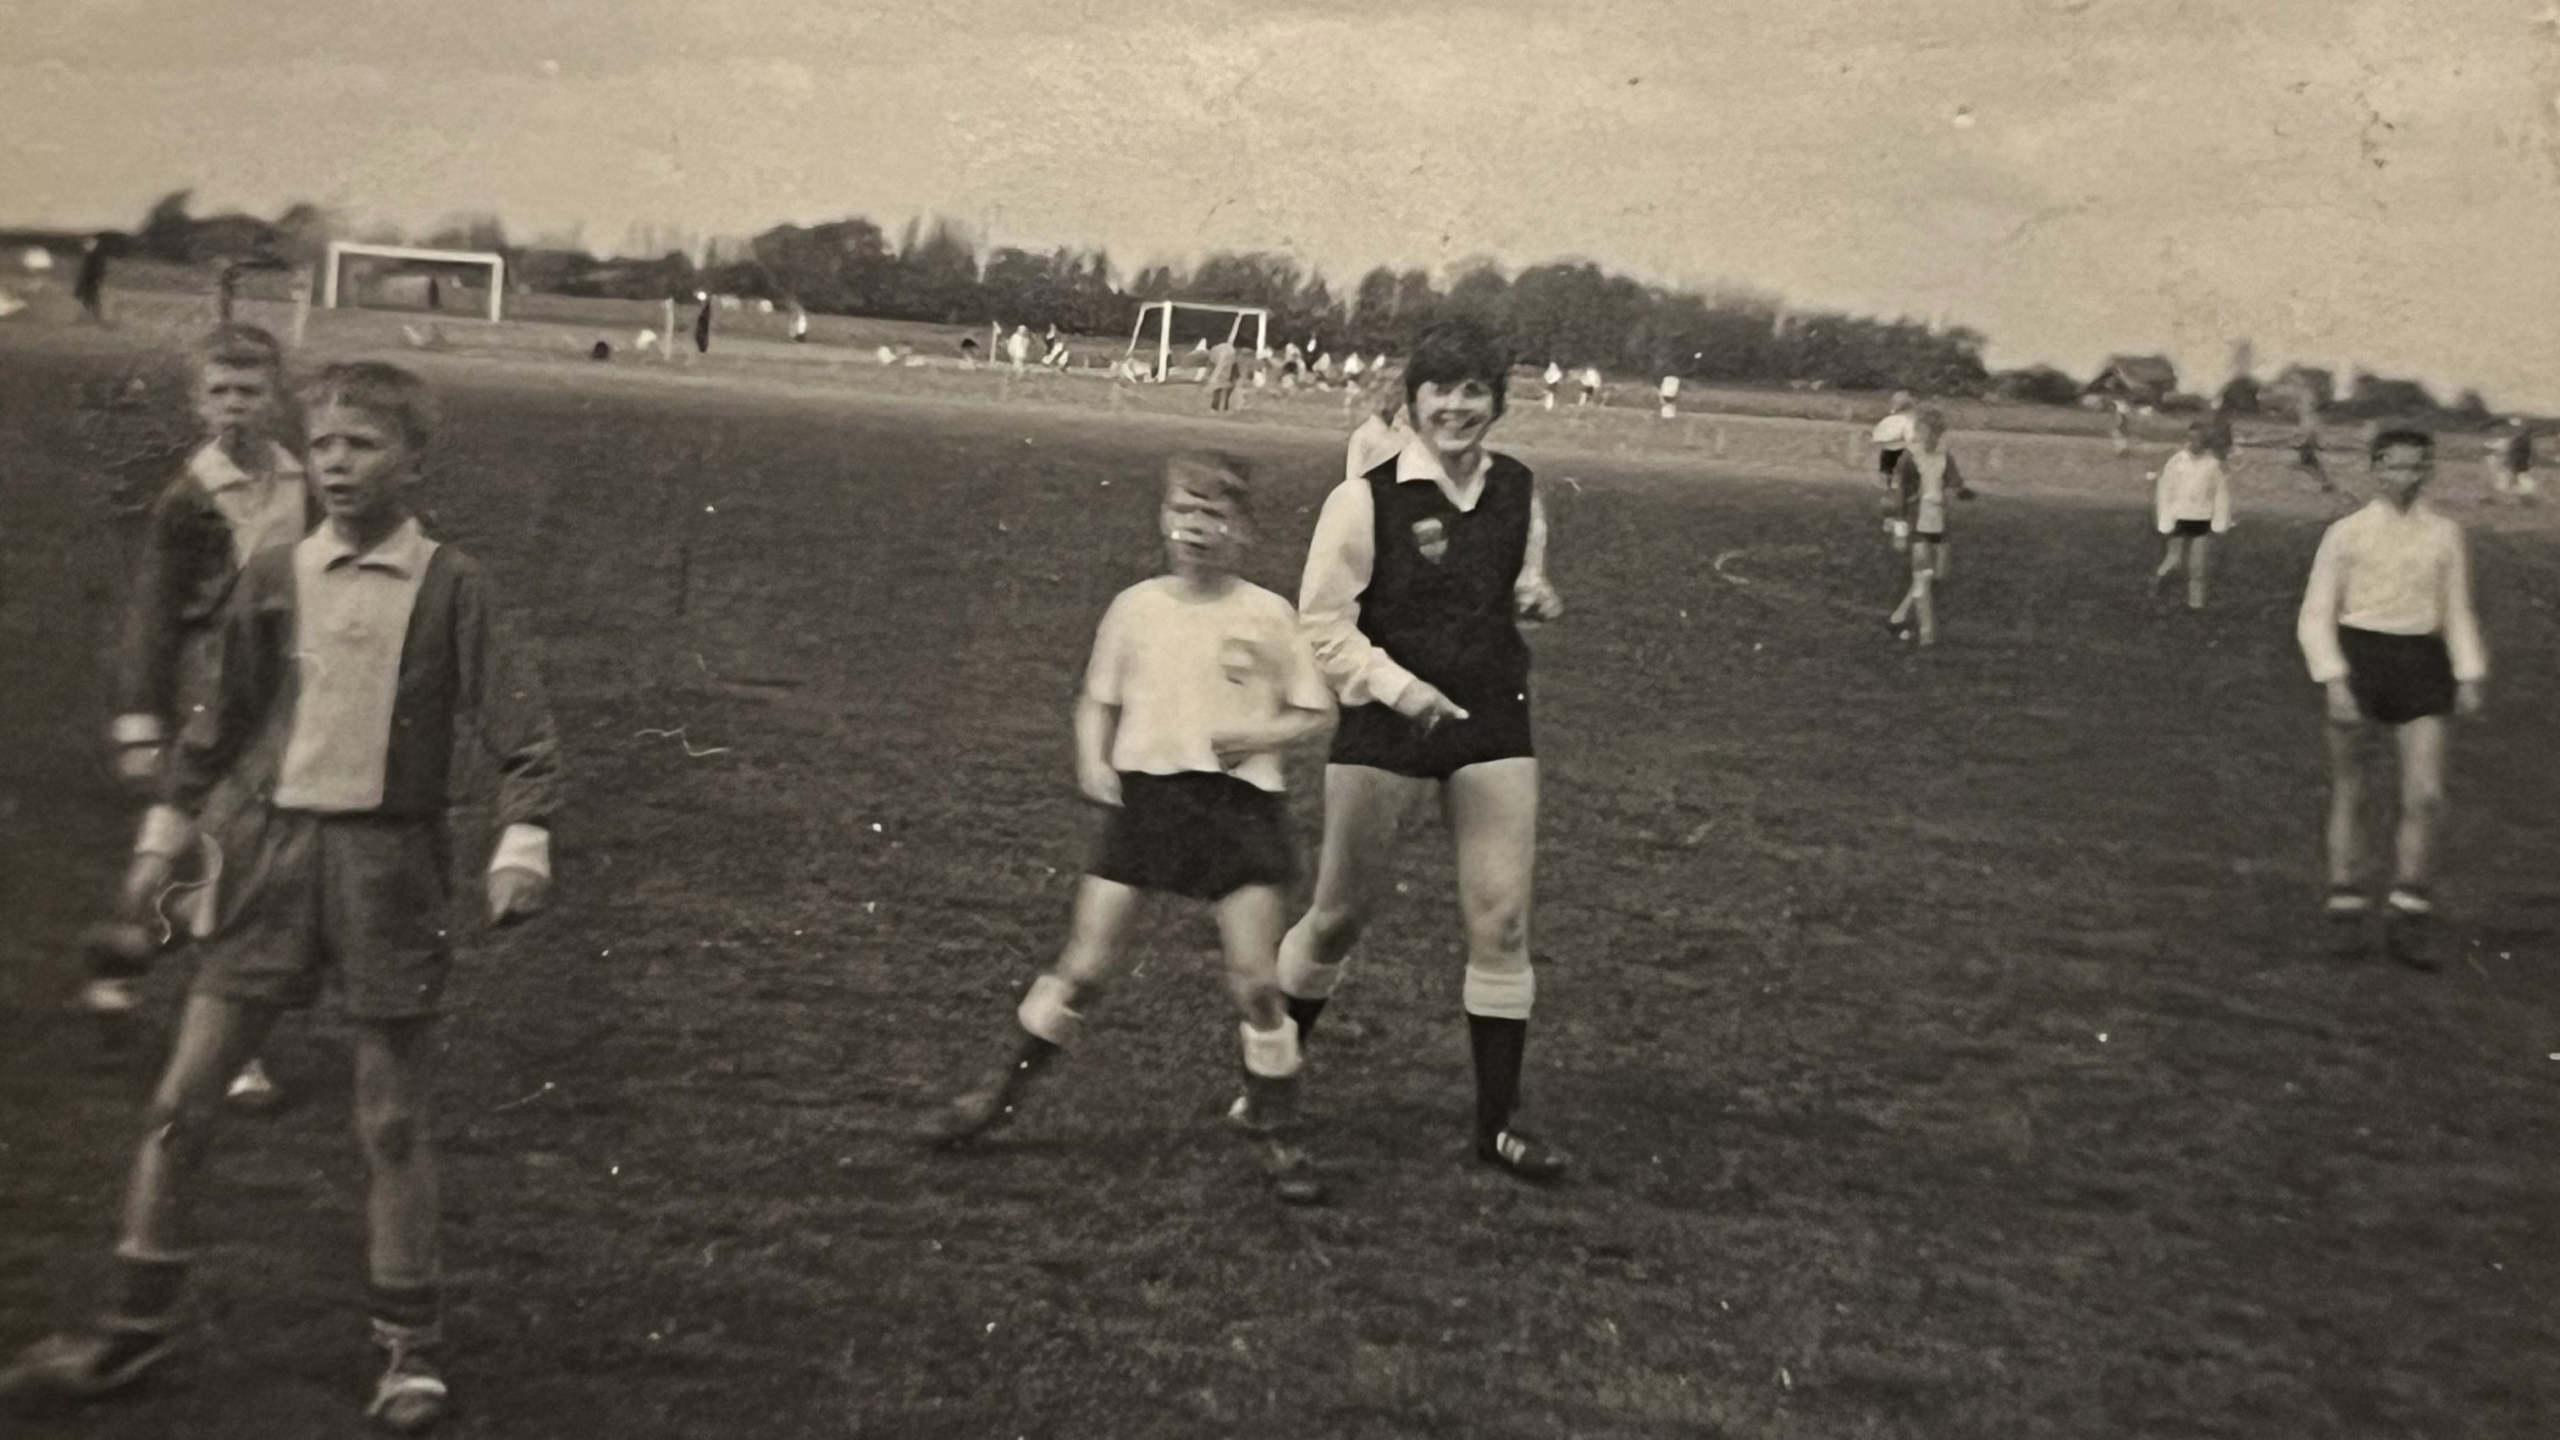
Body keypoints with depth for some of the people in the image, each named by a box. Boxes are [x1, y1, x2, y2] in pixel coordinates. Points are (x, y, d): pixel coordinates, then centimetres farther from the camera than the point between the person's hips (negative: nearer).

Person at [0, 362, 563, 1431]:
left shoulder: (449, 589, -5)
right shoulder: (272, 581, 5)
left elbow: (521, 737, -6)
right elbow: (224, 727, 17)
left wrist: (522, 850, -18)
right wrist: (165, 835, 17)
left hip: (390, 862, -3)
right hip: (278, 851, 3)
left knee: (393, 1120, 4)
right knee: (180, 1098, 3)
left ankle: (408, 1346, 19)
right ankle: (136, 1325, 18)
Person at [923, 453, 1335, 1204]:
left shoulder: (1269, 616, -1)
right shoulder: (1137, 607, 5)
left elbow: (1316, 712, 5)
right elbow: (1098, 701, 14)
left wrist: (1258, 733, -12)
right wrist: (1092, 760, -4)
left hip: (1239, 801, -1)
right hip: (1145, 791, 1)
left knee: (1256, 983, -5)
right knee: (1083, 965, 1)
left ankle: (1279, 1137, 11)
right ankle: (998, 1092, 20)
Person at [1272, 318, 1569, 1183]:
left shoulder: (1519, 493, 5)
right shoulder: (1366, 500, -10)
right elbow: (1322, 621, -8)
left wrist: (1536, 598, -3)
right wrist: (1399, 687, -20)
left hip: (1492, 722, 4)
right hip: (1384, 725, -3)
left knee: (1502, 924, 1)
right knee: (1342, 912, 8)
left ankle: (1497, 1123, 13)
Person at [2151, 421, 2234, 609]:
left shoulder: (2215, 465, -6)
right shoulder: (2176, 462, -8)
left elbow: (2221, 495, 0)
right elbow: (2165, 492, -5)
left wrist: (2218, 525, -3)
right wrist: (2165, 524, -8)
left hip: (2202, 521, 1)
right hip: (2179, 519, -1)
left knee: (2197, 565, 5)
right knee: (2173, 561, 3)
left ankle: (2195, 602, 16)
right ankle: (2159, 577, 33)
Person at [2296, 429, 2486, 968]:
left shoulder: (2445, 535, 7)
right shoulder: (2347, 534, -2)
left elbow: (2458, 613, 13)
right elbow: (2316, 616, -3)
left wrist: (2469, 676, 1)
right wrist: (2333, 682, -14)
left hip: (2420, 663, 2)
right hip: (2358, 658, -2)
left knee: (2425, 797, -4)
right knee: (2347, 794, 5)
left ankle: (2405, 923, 3)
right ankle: (2344, 890, 18)